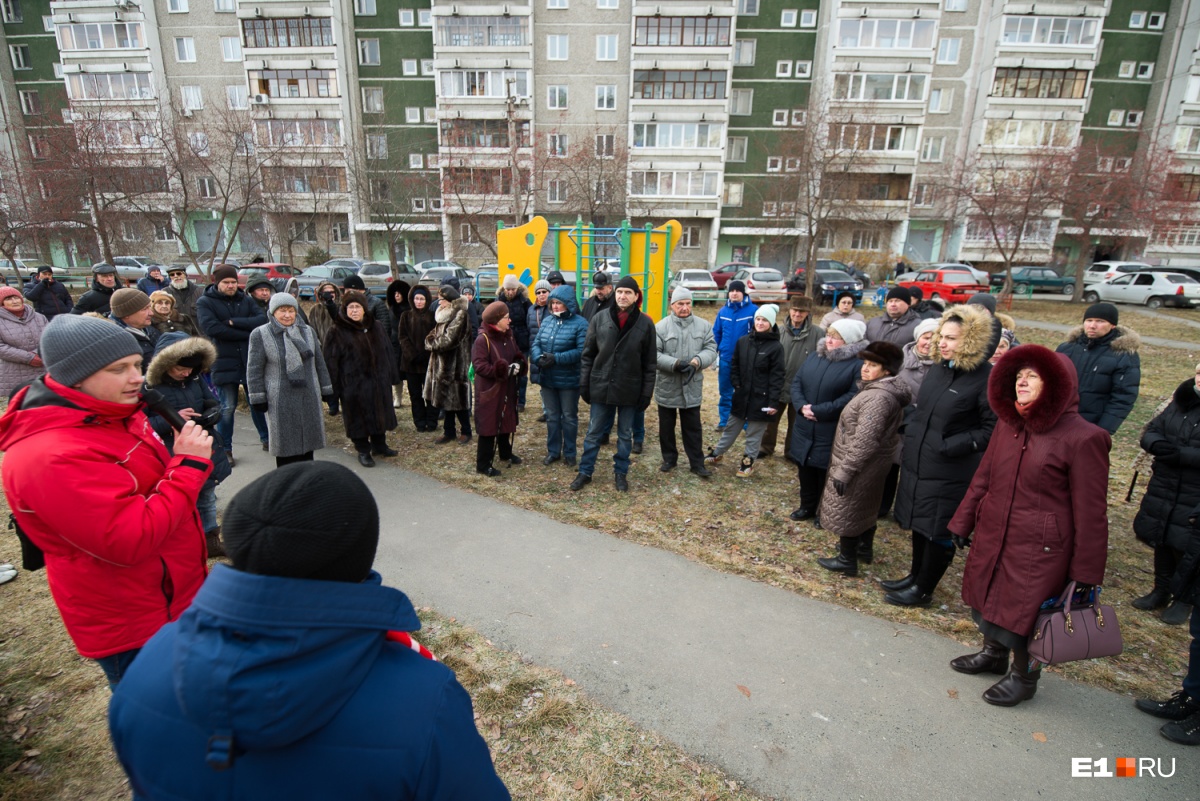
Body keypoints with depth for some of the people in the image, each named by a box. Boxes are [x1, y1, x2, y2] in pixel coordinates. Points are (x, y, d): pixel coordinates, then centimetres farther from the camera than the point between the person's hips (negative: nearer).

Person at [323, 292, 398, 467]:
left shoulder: (377, 327, 6)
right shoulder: (337, 332, -8)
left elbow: (387, 352, 11)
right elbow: (330, 361, -9)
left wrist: (391, 375, 8)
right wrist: (335, 385, -13)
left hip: (378, 382, 5)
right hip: (354, 385, -4)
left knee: (379, 414, 15)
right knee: (359, 418, 5)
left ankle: (379, 445, 33)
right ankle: (363, 451, 20)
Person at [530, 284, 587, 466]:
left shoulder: (580, 323, -11)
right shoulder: (547, 321, 6)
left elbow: (582, 351, -21)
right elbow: (535, 344, 4)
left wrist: (556, 358, -26)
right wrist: (539, 358, -18)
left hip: (569, 380, -5)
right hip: (548, 379, 5)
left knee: (569, 417, 9)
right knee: (552, 417, 15)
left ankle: (569, 453, 24)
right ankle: (553, 451, 29)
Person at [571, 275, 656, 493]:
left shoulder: (645, 323, -4)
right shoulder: (600, 318, -1)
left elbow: (650, 363, -2)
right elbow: (588, 354, 3)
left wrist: (647, 392, -4)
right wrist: (584, 383, 0)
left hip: (630, 390, -1)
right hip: (601, 387, 1)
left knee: (625, 435, 13)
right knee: (593, 433, 11)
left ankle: (621, 473, 29)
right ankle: (585, 472, 25)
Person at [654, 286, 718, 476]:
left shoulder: (704, 325, 0)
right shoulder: (661, 327, -8)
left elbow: (711, 350, -2)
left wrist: (696, 362, -21)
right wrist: (675, 364, -23)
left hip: (692, 387, 1)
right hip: (667, 386, -1)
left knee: (693, 427, 11)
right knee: (667, 426, 13)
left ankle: (697, 463, 21)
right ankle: (669, 459, 31)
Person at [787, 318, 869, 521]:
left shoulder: (857, 365, -11)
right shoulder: (814, 357, 9)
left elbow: (852, 397, -20)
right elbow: (796, 382, 7)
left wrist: (819, 411, -20)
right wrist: (801, 406, -11)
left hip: (832, 434, -6)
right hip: (805, 429, 6)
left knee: (826, 473, 5)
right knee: (805, 470, 16)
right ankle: (807, 506, 35)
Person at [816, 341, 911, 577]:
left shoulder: (877, 397, -27)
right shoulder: (886, 391, 8)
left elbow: (864, 441, -29)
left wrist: (844, 469, -25)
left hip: (860, 465, -10)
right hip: (872, 465, 10)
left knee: (847, 509, 2)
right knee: (865, 507, 24)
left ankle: (847, 561, 15)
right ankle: (864, 548, 41)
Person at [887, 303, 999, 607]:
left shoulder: (985, 378, -16)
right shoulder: (939, 369, 5)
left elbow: (993, 428, -14)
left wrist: (957, 445, -21)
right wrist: (909, 441, 10)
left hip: (950, 472, -7)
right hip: (917, 462, 7)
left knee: (939, 532, 9)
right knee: (919, 524, 20)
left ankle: (923, 590, 27)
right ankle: (915, 576, 39)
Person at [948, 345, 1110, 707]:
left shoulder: (1082, 438, -16)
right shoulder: (1007, 423, 3)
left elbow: (1090, 512, -13)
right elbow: (983, 477, 10)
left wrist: (1086, 574, -10)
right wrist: (961, 522, 12)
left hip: (1038, 548, -6)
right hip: (991, 537, 6)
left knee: (1024, 613, 8)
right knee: (987, 600, 20)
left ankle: (1023, 677, 34)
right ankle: (993, 654, 46)